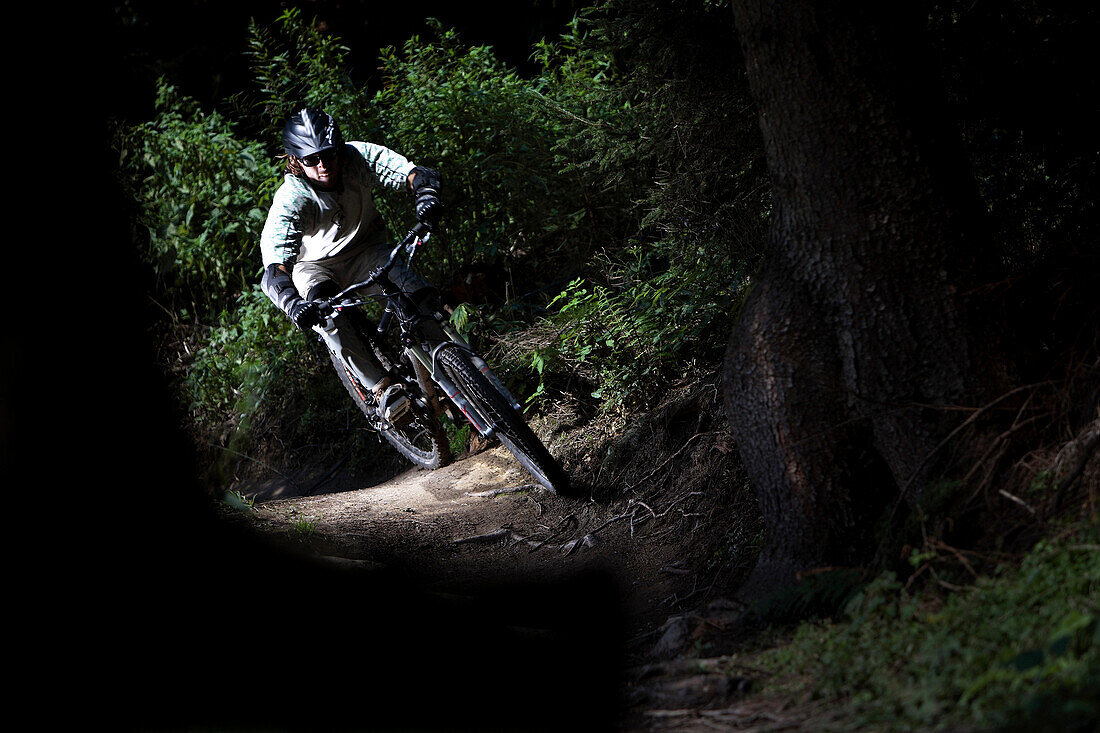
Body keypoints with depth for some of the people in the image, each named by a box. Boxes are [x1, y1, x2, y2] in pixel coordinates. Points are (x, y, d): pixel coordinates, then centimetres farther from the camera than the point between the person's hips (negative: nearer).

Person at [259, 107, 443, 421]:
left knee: (424, 298, -23)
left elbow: (413, 173, -28)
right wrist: (292, 303, -59)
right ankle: (384, 388, -30)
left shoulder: (358, 157, -22)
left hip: (365, 252, 2)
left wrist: (426, 192, -52)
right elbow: (275, 266, -39)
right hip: (316, 268, -2)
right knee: (327, 316, -36)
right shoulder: (291, 199, -30)